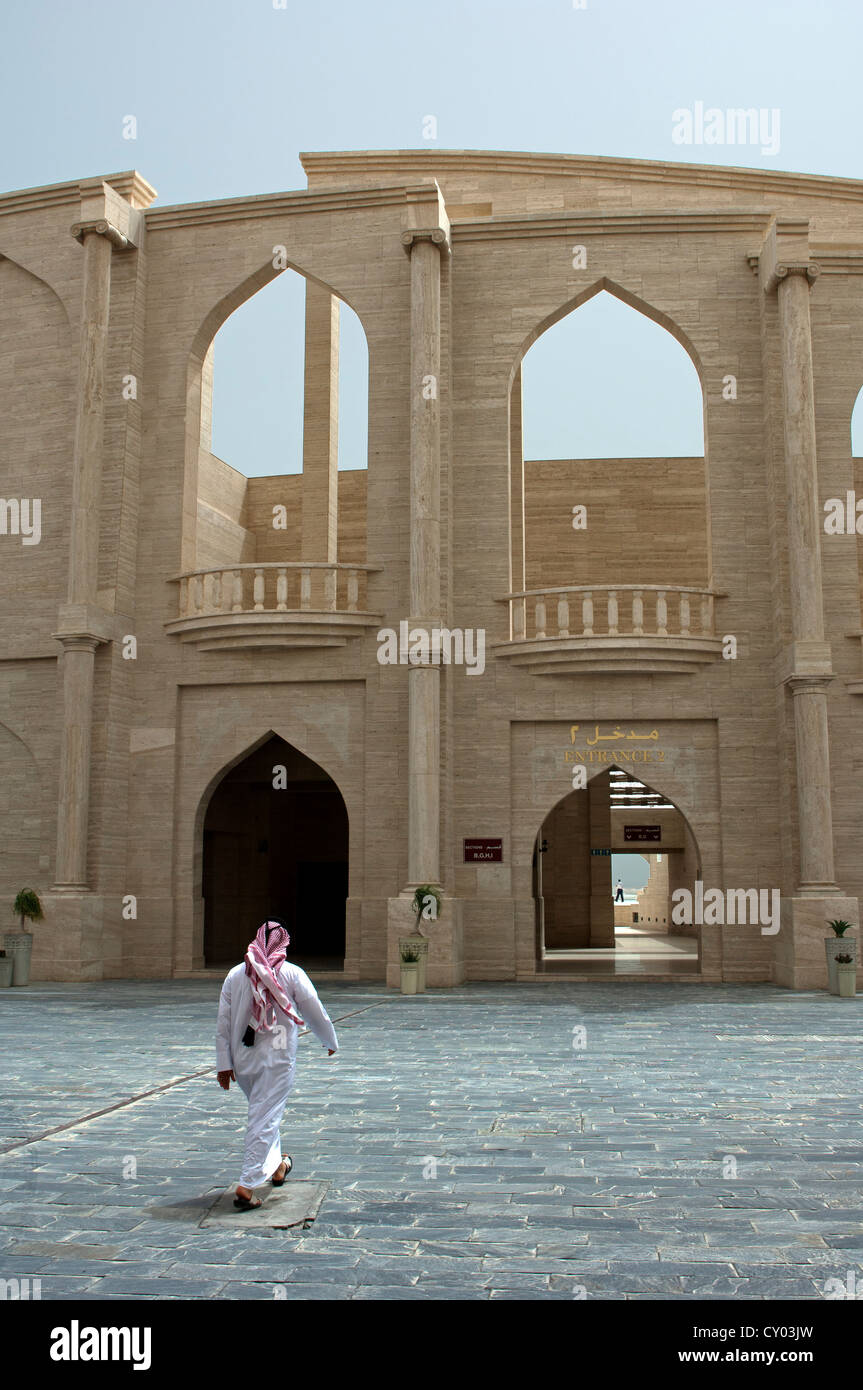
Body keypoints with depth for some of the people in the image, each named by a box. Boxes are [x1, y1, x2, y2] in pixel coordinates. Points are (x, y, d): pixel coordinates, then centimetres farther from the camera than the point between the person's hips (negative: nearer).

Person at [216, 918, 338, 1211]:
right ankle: (246, 1186, -8)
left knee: (262, 1113, 23)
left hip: (241, 1058, 4)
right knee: (266, 1119, -2)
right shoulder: (292, 974, -7)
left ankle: (276, 1165, 39)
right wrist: (331, 1042, 17)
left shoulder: (235, 975, 2)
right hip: (277, 1058, -4)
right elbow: (316, 1013, 0)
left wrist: (224, 1063, 7)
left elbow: (223, 1024, 2)